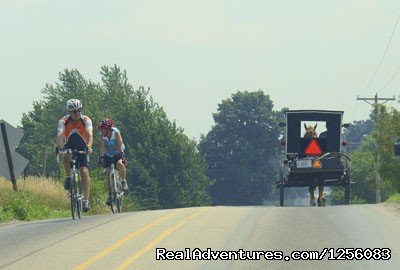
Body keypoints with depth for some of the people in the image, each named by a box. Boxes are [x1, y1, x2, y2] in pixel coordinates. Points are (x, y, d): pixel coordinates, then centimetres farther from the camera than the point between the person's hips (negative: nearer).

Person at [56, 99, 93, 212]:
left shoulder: (86, 120, -15)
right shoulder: (63, 121, -14)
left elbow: (90, 134, -30)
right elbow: (60, 135, -29)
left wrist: (89, 146, -49)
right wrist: (58, 147, -49)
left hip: (82, 149, 0)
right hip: (69, 147, 0)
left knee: (84, 172, -16)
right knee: (66, 156, -36)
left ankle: (86, 200, -13)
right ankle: (69, 177, -15)